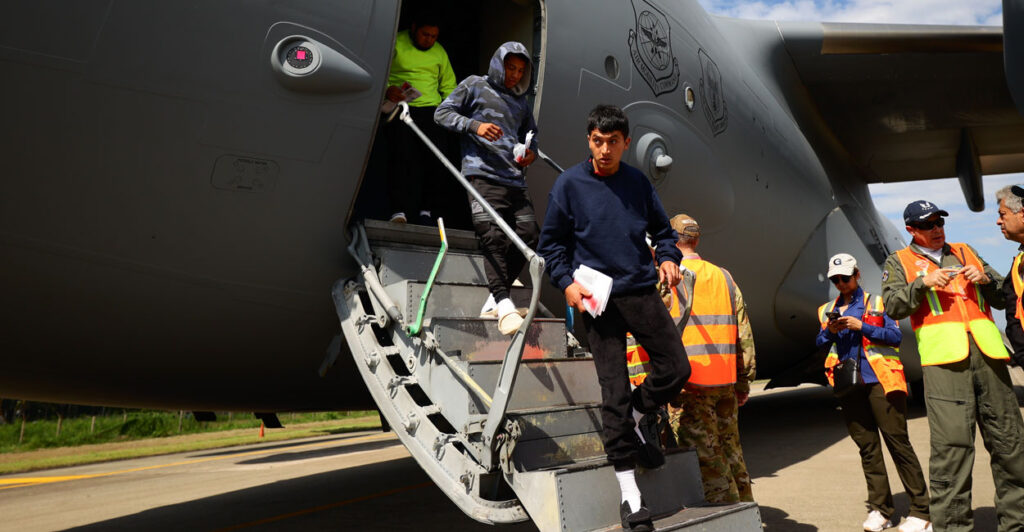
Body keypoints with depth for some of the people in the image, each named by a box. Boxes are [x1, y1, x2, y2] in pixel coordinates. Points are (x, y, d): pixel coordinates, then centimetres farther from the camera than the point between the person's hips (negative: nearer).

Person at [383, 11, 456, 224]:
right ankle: (399, 211, -24)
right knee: (402, 154, -21)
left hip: (430, 109, 4)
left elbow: (448, 85, 24)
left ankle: (425, 209, 4)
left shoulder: (439, 52, 20)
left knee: (438, 158, -11)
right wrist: (387, 89, -21)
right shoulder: (395, 43, 6)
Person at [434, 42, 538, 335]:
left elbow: (530, 135, 35)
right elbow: (442, 113, 4)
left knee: (528, 236, -3)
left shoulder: (521, 101, 28)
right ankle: (504, 304, -23)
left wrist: (531, 152, 10)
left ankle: (495, 297, 9)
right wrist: (475, 126, -12)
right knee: (493, 236, -19)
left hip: (515, 179, 6)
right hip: (482, 174, -6)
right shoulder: (474, 86, 11)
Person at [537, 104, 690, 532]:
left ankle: (640, 416, 33)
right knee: (614, 391, -3)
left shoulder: (638, 182, 9)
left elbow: (662, 228, 20)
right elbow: (551, 242, 4)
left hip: (642, 291, 4)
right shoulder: (569, 184, -1)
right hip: (598, 297, -3)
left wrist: (668, 257, 0)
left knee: (677, 369, -2)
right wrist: (566, 282, -10)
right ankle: (629, 493, 7)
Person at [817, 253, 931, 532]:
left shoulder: (877, 302, 5)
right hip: (849, 385, 4)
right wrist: (830, 331, -8)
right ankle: (880, 509, 13)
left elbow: (896, 336, -4)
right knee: (867, 447, 6)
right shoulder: (828, 310, 16)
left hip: (880, 380, -4)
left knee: (898, 442, -5)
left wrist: (862, 326, -14)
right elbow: (820, 343, 11)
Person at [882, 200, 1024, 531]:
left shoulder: (965, 253, 24)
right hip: (944, 358, -4)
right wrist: (923, 283, -12)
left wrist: (986, 279, 3)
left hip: (987, 354, 4)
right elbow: (893, 307, 0)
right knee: (951, 444, -11)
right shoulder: (900, 262, 15)